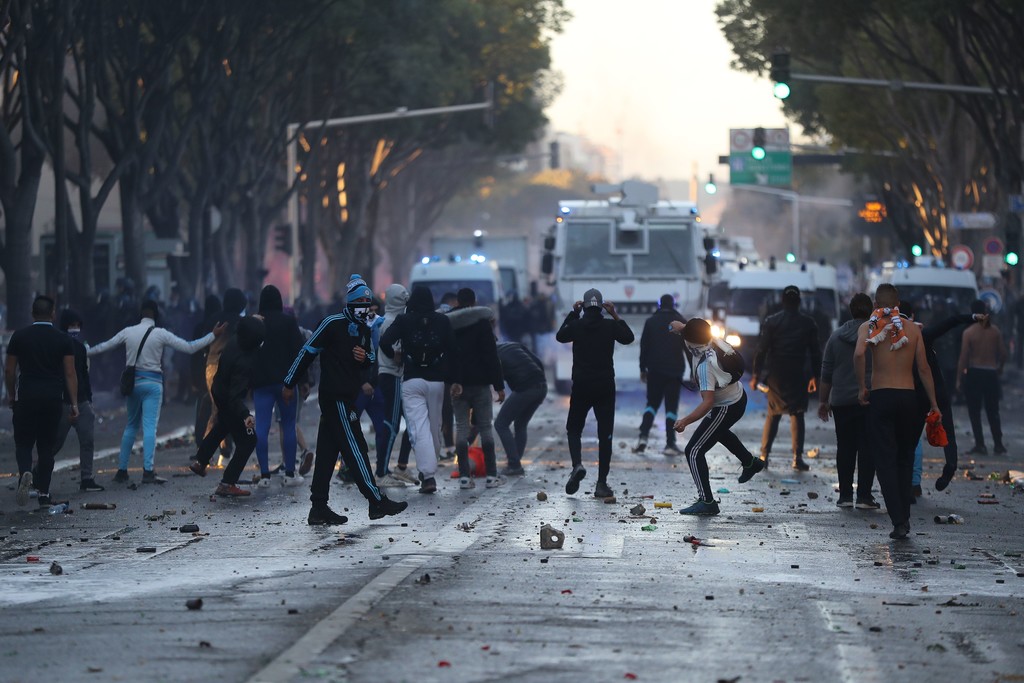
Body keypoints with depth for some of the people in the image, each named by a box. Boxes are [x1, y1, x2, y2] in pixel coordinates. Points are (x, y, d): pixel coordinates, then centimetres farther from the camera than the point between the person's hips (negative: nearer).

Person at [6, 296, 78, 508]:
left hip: (26, 396, -1)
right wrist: (74, 403, 1)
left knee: (23, 442, 5)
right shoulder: (63, 339, 1)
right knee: (47, 446, 9)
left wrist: (11, 395, 17)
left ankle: (25, 473, -25)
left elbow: (9, 370, 3)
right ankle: (44, 494, 9)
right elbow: (70, 373, -2)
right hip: (53, 398, 1)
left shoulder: (19, 337, 1)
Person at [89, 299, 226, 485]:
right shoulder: (161, 334, -5)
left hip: (132, 381, 4)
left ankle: (122, 470, 15)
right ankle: (148, 471, -17)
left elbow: (104, 346, 13)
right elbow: (189, 347, -5)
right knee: (150, 426, -8)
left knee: (131, 426, 15)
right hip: (152, 382, -4)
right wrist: (213, 336, 2)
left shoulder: (128, 332, 4)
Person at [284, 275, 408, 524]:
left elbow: (371, 358, 28)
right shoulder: (334, 323, -11)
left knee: (327, 452, 8)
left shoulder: (363, 329, 15)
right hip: (335, 398, -9)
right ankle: (377, 502, -6)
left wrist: (366, 358, 2)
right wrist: (290, 383, -6)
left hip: (347, 398, 9)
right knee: (355, 449, -7)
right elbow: (308, 351, -9)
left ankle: (319, 508, 9)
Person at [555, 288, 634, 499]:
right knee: (605, 434, 4)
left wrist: (572, 313, 18)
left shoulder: (576, 326, -5)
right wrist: (616, 316, 15)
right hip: (605, 386, 0)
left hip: (581, 386, 0)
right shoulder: (610, 326, -4)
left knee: (573, 428, 15)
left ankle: (577, 465, -12)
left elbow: (560, 336, 16)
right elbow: (629, 338, 14)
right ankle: (601, 483, 1)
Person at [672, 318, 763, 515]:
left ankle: (706, 501, -14)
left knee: (694, 451, -10)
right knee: (718, 431, 40)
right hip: (739, 397, 9)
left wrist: (685, 421, -42)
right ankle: (751, 463, 56)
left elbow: (708, 402, -40)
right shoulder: (715, 341, -13)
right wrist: (683, 327, -1)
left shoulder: (705, 366, -36)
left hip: (725, 409, -9)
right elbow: (700, 331, 13)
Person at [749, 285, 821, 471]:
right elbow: (815, 352, 4)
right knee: (797, 415, 4)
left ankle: (764, 455, 4)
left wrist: (756, 375, 0)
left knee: (772, 415, 10)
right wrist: (814, 376, 11)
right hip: (798, 376, 0)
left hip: (776, 375, 0)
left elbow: (761, 350, -4)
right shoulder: (808, 323, 2)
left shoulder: (771, 322, -1)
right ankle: (797, 457, -4)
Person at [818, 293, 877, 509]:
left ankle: (845, 495, 8)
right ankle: (864, 495, -4)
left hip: (842, 402, 3)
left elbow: (826, 374, 8)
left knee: (845, 447, 9)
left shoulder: (836, 337, 6)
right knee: (867, 447, 0)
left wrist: (823, 401, 13)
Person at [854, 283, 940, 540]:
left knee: (886, 461, 0)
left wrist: (862, 388, -9)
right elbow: (924, 369, 3)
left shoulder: (869, 327, 0)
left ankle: (898, 521, -10)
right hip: (909, 397, 2)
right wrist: (934, 404, 8)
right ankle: (904, 516, 17)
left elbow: (859, 354, -20)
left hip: (880, 397, -2)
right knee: (905, 459, 17)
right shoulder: (913, 329, 6)